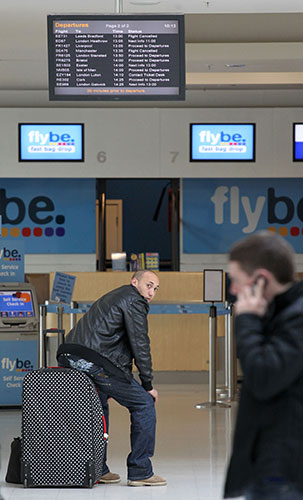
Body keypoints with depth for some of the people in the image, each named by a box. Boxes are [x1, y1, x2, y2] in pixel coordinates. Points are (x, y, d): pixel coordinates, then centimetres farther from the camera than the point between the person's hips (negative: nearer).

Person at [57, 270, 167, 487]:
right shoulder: (134, 300, 1)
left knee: (99, 406, 30)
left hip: (68, 359, 9)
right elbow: (139, 344, -4)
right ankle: (140, 472, 1)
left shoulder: (114, 297, 31)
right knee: (144, 404, 1)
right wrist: (148, 385, 2)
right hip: (94, 362, -9)